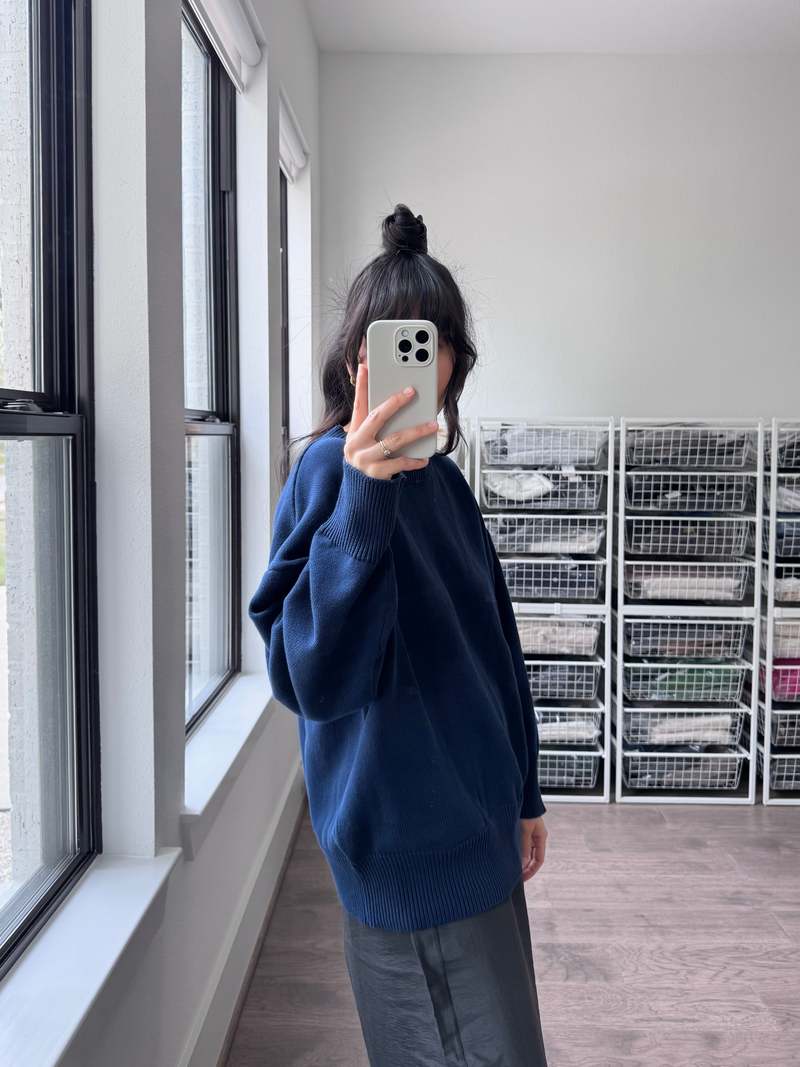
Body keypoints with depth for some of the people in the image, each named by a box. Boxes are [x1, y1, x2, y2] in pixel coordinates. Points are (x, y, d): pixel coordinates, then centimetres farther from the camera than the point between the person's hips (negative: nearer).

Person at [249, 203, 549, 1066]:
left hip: (473, 821, 8)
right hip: (410, 837, -7)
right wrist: (362, 499, -37)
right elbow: (315, 677, -27)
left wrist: (522, 794, 18)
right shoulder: (331, 468, -15)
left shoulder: (442, 478, 8)